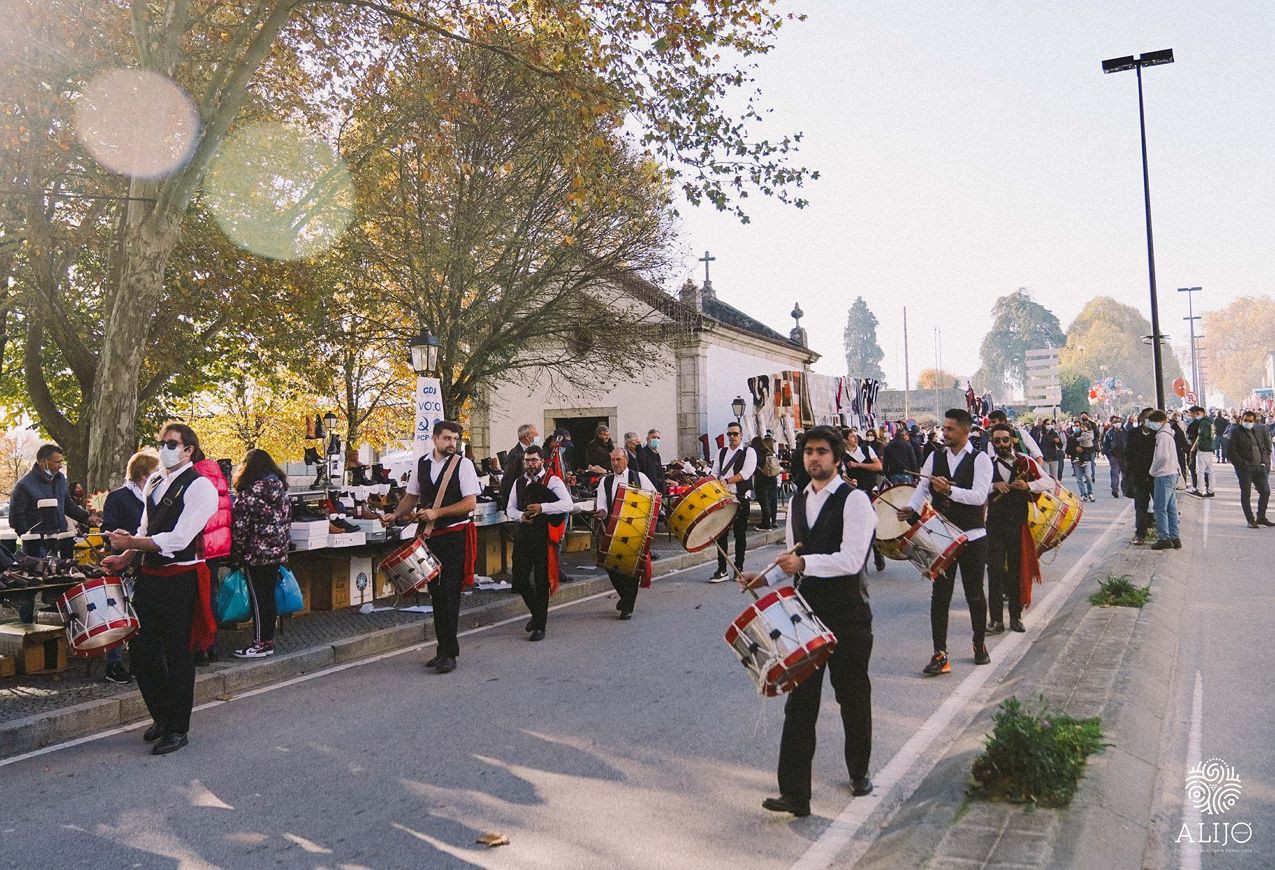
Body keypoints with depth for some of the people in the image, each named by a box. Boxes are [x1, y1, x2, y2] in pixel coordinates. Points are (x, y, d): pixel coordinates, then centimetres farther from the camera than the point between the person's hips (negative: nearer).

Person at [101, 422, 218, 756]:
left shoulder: (199, 486, -13)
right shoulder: (154, 483, 13)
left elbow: (178, 540, -20)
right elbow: (145, 530, 18)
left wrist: (131, 543, -17)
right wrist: (125, 558, 3)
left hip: (180, 581, -8)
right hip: (149, 576, 8)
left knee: (178, 656, 3)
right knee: (141, 648, 13)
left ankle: (177, 729, 19)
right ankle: (162, 716, 33)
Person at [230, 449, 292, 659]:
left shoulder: (248, 494, -13)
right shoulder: (282, 490, 7)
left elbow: (239, 529, -13)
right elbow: (288, 522, 12)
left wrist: (236, 555, -4)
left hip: (256, 554, -7)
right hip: (278, 553, 7)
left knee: (258, 598, 1)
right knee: (269, 596, 12)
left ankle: (260, 644, 7)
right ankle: (268, 640, 19)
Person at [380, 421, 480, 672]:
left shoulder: (463, 464, -6)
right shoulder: (421, 464, 9)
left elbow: (470, 502, -11)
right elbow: (412, 496, 19)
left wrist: (437, 512, -17)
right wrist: (395, 515, 2)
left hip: (456, 536, -5)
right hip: (430, 536, 6)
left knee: (449, 593, -8)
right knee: (435, 592, 12)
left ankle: (449, 654, -1)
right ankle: (443, 649, 23)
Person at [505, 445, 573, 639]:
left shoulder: (552, 481, -5)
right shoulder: (519, 482, 13)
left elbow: (568, 504, -17)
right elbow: (510, 509, 14)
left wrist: (542, 508, -25)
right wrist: (520, 516, -8)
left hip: (544, 536, -5)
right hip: (522, 536, 5)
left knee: (541, 581, 1)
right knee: (519, 579, 6)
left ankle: (540, 626, 13)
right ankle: (536, 613, 32)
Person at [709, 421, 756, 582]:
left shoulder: (749, 452, 1)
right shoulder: (721, 452, 16)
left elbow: (746, 473, -12)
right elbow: (715, 473, 14)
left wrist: (726, 481, -20)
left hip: (741, 498, -4)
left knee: (740, 534, 3)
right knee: (721, 534, 2)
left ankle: (739, 568, 14)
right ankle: (721, 570, 8)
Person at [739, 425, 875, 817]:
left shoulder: (854, 500, -11)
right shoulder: (798, 501, 10)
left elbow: (851, 560, -21)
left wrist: (804, 563, -27)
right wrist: (766, 578, 1)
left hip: (847, 616, -5)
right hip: (806, 613, 5)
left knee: (853, 699, 14)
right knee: (800, 703, 2)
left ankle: (859, 773, 38)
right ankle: (794, 794, 7)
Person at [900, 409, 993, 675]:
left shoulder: (980, 460, -7)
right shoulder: (935, 457, 5)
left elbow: (979, 496, -19)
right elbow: (922, 488, 0)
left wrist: (949, 489, -33)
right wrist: (911, 508, -19)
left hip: (972, 537, -3)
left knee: (975, 594, 11)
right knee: (940, 596, 1)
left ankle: (980, 646, 30)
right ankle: (940, 654, 5)